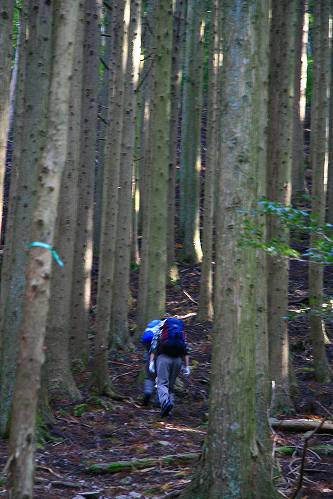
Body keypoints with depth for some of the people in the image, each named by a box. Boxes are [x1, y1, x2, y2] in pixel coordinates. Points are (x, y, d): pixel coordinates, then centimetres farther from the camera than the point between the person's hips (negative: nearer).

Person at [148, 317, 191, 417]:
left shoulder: (159, 329, 16)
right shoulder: (181, 331, 24)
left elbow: (154, 346, 2)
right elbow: (186, 350, 13)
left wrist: (151, 362, -3)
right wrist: (187, 366, 10)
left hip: (163, 357, -3)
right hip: (178, 359, 3)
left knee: (162, 383, -6)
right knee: (171, 385, 14)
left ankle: (165, 403, -30)